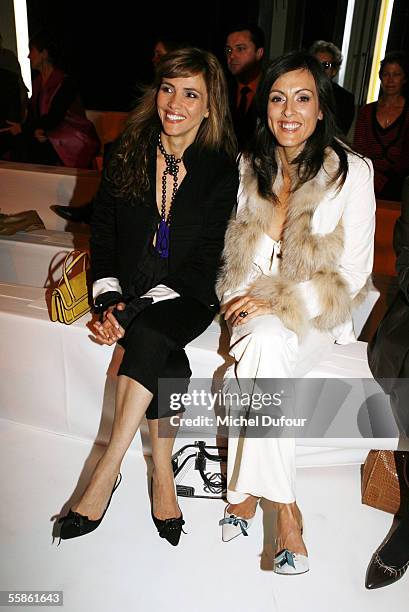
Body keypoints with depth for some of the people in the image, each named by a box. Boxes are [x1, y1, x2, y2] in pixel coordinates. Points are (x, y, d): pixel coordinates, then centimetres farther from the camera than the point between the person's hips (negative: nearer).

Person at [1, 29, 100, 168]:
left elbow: (53, 118, -20)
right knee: (21, 142, -17)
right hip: (48, 136, 7)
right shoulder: (37, 82, 11)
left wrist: (22, 128, -17)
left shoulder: (65, 83, -15)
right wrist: (35, 130, -12)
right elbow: (32, 113, 10)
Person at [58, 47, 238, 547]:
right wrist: (110, 298, -13)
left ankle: (107, 471, -21)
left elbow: (203, 262, -9)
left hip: (187, 295, -1)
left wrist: (138, 308, -20)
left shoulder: (221, 169, -4)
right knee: (168, 364, -28)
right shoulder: (128, 151, 3)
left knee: (149, 335, -32)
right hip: (129, 289, 1)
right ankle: (163, 475, -11)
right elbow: (102, 233, 4)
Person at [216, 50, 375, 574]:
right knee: (261, 343, -31)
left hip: (315, 314, -2)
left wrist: (276, 302, -17)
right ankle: (284, 507, -18)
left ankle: (245, 491, -18)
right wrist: (242, 298, -8)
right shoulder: (249, 167, 5)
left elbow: (353, 274, -8)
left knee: (262, 341, -33)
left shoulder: (352, 172, -6)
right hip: (255, 309, 3)